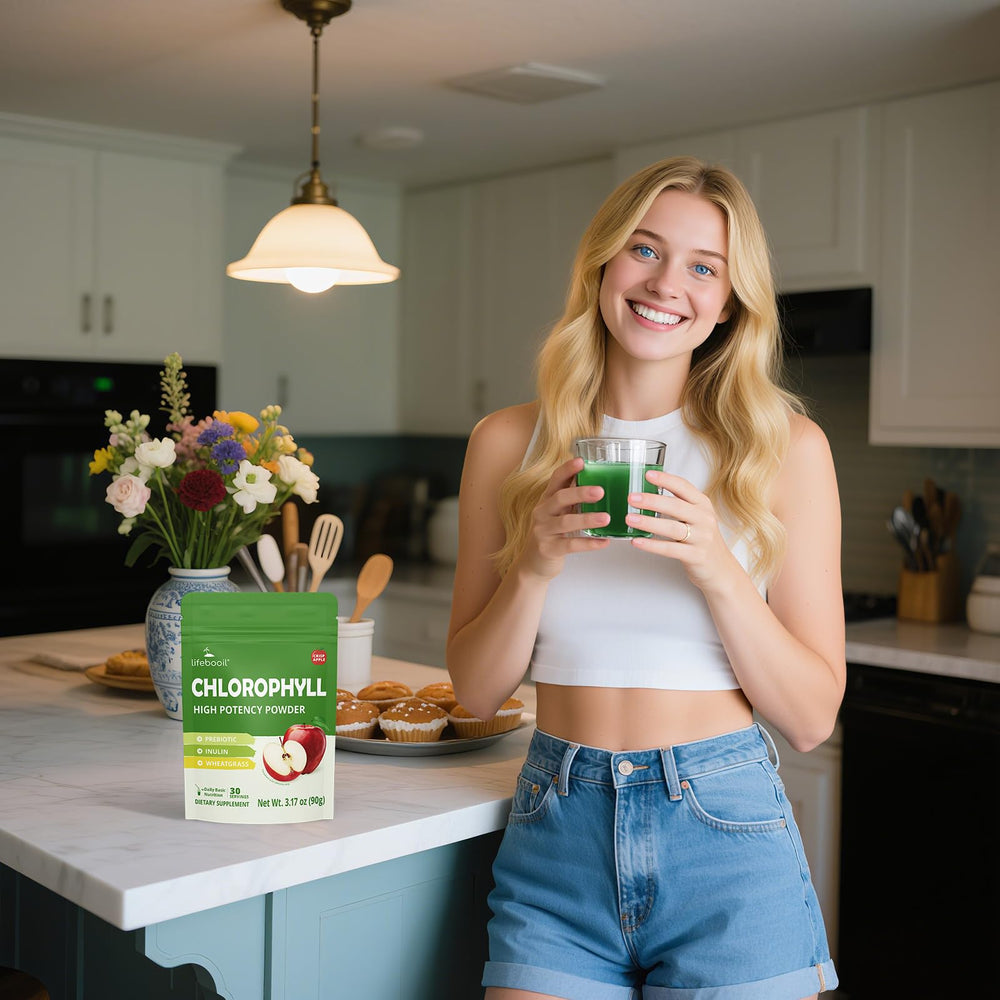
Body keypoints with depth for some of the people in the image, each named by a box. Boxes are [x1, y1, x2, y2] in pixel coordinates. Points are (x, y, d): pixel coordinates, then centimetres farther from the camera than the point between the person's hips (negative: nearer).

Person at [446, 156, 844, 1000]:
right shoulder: (509, 442, 1)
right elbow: (477, 690, 3)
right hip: (557, 837, 1)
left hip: (725, 841, -1)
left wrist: (717, 570, -18)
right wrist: (535, 563, -14)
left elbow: (812, 718, -4)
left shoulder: (786, 447, -5)